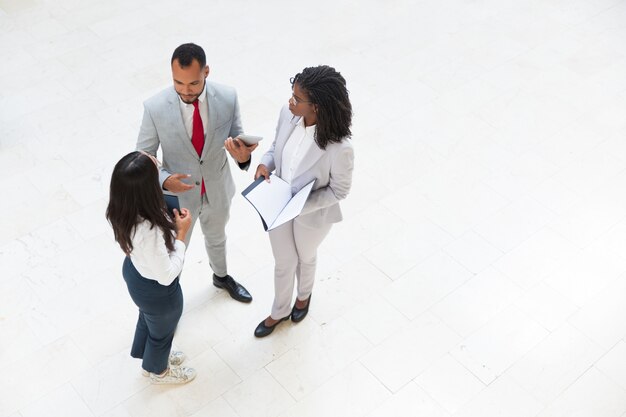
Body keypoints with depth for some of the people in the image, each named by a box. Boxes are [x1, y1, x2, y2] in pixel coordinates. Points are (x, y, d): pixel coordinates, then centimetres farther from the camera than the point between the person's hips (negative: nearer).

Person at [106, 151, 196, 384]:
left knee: (148, 318, 37)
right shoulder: (149, 232, -46)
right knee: (161, 331, 27)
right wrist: (182, 233, -27)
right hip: (156, 289, -7)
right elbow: (166, 275, -31)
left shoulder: (121, 210, -23)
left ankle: (150, 356, 67)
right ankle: (158, 371, 58)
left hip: (135, 271, 7)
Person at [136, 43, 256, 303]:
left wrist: (243, 157, -35)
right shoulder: (155, 108, -26)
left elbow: (237, 140, -10)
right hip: (178, 194, -2)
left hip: (217, 189, 3)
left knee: (216, 238, 31)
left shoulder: (228, 98, -22)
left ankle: (221, 276, 62)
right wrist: (164, 180, -35)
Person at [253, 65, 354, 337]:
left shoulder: (339, 147, -36)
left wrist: (302, 206, -28)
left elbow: (338, 191, -20)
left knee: (305, 257, 29)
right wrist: (265, 163, -20)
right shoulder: (288, 114, -21)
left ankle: (304, 295, 65)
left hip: (312, 215, -4)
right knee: (283, 262, 26)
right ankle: (280, 311, 55)